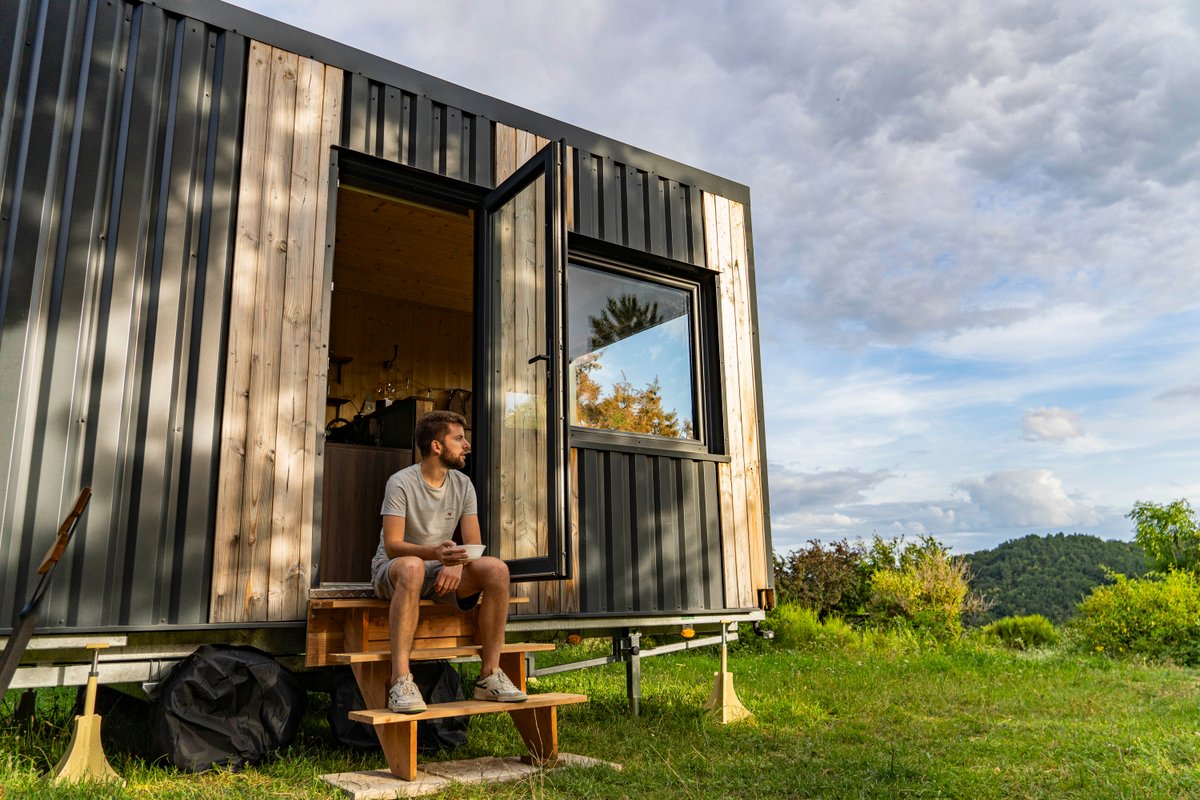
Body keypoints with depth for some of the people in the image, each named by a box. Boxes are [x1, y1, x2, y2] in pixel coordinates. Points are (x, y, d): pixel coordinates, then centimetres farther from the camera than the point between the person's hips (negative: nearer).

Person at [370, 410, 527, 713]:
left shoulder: (463, 485, 3)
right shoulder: (401, 483, -14)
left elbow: (473, 545, -1)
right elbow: (392, 546, -21)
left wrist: (456, 563, -25)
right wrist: (434, 552, -40)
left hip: (440, 572, 5)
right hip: (392, 570, -5)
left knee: (497, 569, -22)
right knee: (413, 567, -41)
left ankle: (490, 675, -17)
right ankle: (401, 679, -40)